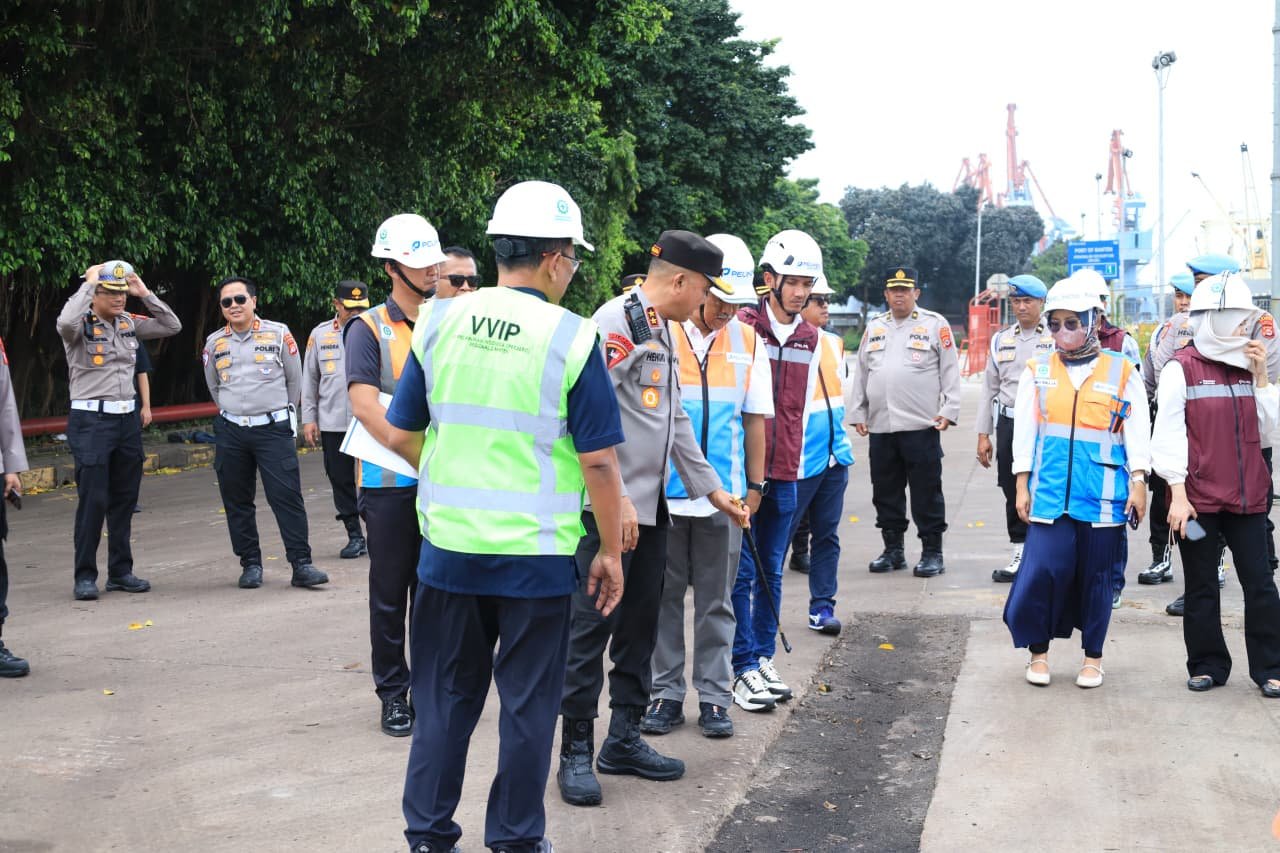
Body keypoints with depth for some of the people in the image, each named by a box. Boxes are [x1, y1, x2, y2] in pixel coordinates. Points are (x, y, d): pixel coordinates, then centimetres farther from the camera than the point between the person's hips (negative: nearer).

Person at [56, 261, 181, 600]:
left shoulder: (129, 323, 11)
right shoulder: (82, 325, -7)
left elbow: (172, 326, 11)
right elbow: (65, 322, -31)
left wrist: (145, 294, 2)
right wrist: (88, 283, -20)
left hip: (127, 418, 6)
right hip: (91, 420, -6)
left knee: (124, 499, 10)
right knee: (92, 499, -7)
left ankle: (120, 571, 20)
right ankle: (85, 576, 1)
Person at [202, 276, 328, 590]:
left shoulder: (279, 334, 0)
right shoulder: (214, 343, 8)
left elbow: (294, 379, 11)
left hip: (273, 428, -3)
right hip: (230, 433, 3)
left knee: (287, 496, -9)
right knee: (237, 502, 6)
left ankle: (301, 564, -7)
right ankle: (250, 564, 16)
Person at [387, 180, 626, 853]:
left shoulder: (439, 322, 0)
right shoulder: (572, 338, -10)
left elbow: (400, 435, 6)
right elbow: (599, 462, -9)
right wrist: (609, 552, 1)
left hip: (448, 546, 3)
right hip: (536, 555, -3)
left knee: (445, 701, 16)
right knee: (527, 707, 11)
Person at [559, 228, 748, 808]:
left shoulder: (663, 332, 18)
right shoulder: (616, 320, -13)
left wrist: (712, 489, 22)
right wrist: (615, 498, -23)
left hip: (650, 506, 10)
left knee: (640, 624, 13)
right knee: (592, 625, -3)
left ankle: (624, 738, 24)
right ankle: (576, 752, 6)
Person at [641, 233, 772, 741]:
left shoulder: (747, 342, 5)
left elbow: (755, 419, 10)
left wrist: (755, 487, 9)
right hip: (662, 492, -2)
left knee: (716, 602, 9)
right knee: (663, 597, 7)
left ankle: (713, 696, 18)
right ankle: (665, 694, 18)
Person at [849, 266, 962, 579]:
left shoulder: (935, 325, 3)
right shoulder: (874, 327, 16)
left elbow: (950, 371, 1)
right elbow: (861, 374, 18)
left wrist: (948, 410, -7)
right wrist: (858, 413, 12)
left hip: (922, 425, -5)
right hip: (880, 425, 5)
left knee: (926, 491, -1)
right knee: (886, 492, 9)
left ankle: (932, 553, 6)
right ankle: (892, 550, 19)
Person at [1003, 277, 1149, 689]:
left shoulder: (1122, 372, 4)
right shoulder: (1038, 371, 7)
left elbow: (1137, 434, 4)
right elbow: (1024, 432, 8)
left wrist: (1138, 484, -3)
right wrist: (1022, 486, 4)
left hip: (1103, 495, 0)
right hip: (1049, 492, 1)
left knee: (1096, 576, 6)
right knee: (1042, 570, -7)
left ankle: (1093, 657, 22)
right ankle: (1038, 652, 12)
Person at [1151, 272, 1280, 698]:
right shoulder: (1182, 369, -6)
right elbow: (1169, 435, -7)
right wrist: (1178, 494, -12)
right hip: (1198, 498, -4)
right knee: (1202, 587, 7)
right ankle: (1208, 666, 19)